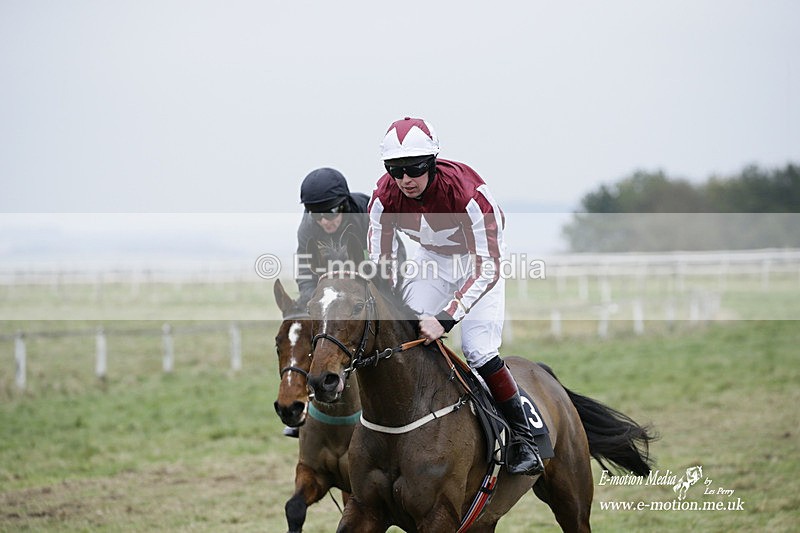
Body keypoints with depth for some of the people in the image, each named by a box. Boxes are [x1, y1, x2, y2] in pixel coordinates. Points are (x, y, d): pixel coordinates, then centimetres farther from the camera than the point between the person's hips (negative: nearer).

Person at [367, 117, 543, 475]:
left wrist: (445, 318, -44)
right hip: (432, 258, 5)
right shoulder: (385, 196, -23)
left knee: (479, 352, -18)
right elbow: (379, 264, -12)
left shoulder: (465, 191, -37)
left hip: (478, 260, -5)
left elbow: (487, 269, -36)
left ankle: (522, 439, -4)